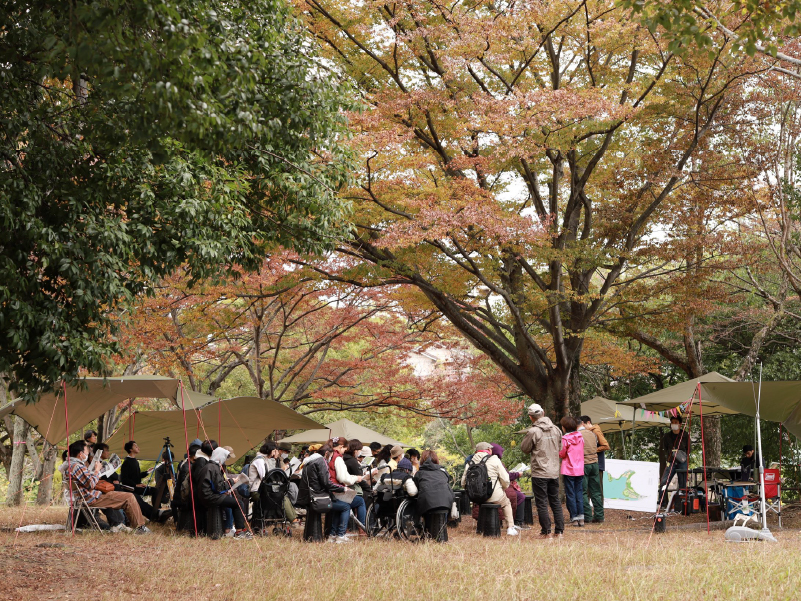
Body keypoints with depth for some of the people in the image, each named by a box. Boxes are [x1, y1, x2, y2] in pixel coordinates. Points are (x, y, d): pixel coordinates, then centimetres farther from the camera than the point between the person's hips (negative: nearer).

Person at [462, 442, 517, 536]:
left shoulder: (471, 462, 8)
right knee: (507, 504, 26)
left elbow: (463, 482, 8)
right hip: (494, 496, -4)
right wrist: (504, 489, 18)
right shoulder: (494, 460, -3)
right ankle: (510, 528, 19)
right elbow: (505, 480, -3)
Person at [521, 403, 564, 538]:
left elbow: (524, 448, -3)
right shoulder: (556, 430, 4)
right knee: (555, 501, 13)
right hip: (554, 472, 6)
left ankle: (546, 531, 1)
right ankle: (559, 530, 14)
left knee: (542, 503, 1)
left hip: (539, 473, -6)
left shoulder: (533, 432, -14)